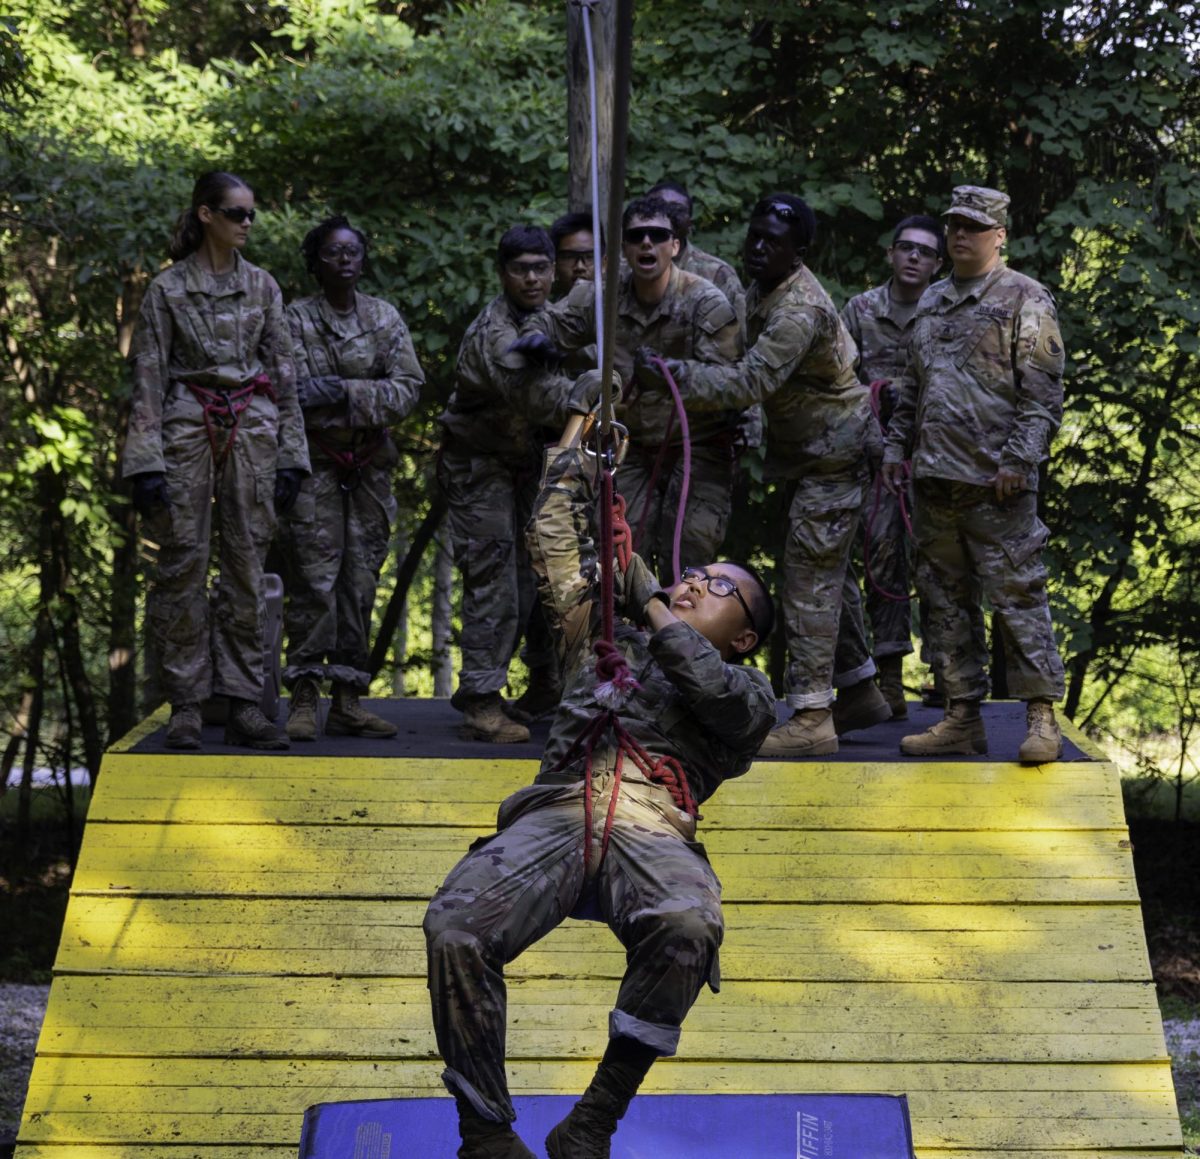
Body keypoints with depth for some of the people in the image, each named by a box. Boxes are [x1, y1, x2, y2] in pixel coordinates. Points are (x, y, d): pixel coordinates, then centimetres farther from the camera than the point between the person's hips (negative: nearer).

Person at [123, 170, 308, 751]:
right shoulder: (168, 289, 2)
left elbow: (283, 373, 11)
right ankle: (186, 707, 3)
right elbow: (148, 378, -1)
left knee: (246, 566, 1)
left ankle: (244, 704, 5)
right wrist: (146, 462, -8)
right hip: (187, 428, -2)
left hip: (251, 431, 3)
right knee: (183, 565, -3)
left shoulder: (262, 286, 10)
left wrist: (290, 456, 5)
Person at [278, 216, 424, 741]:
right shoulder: (296, 319, 0)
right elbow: (291, 392, -9)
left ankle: (348, 699, 10)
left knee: (360, 582, 5)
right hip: (314, 463, -3)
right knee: (314, 580, -8)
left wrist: (346, 391, -14)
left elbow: (408, 388, 0)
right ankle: (305, 698, -4)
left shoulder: (385, 317, 9)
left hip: (370, 464, 4)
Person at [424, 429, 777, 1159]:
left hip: (653, 834, -2)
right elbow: (558, 538, 37)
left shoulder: (747, 694, 25)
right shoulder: (607, 637, 34)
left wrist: (648, 598, 8)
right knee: (455, 930, -29)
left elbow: (711, 689, 0)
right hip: (555, 817, 2)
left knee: (687, 927, -38)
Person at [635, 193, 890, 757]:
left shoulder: (800, 309, -25)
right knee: (829, 573, 17)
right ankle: (860, 691, 28)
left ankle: (810, 718, -12)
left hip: (831, 456, -10)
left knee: (811, 579, -12)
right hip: (805, 451, 10)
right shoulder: (762, 289, 6)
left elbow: (754, 380, -34)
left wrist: (671, 376, -38)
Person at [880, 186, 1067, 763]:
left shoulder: (1026, 300, -3)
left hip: (996, 483, -7)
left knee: (1017, 596, -7)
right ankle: (963, 717, 15)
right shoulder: (932, 301, 19)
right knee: (947, 601, 9)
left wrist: (1018, 458, -16)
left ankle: (1041, 717, -2)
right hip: (935, 479, 7)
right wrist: (897, 443, 19)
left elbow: (1043, 394, -9)